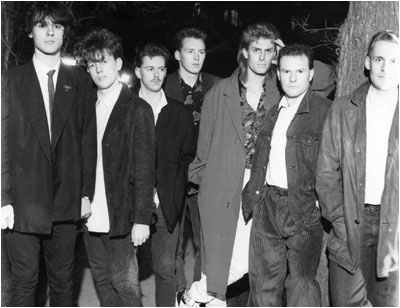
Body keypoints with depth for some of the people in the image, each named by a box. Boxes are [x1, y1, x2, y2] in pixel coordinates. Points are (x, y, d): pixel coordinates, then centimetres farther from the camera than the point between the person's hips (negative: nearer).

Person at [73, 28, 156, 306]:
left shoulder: (137, 109, -6)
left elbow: (145, 169, -8)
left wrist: (141, 218, -13)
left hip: (121, 215, -5)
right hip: (92, 215, 5)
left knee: (124, 282, 2)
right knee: (102, 280, 14)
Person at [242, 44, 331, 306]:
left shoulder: (325, 111, -6)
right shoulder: (272, 112, 14)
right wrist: (252, 197, 10)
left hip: (304, 209, -6)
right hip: (267, 206, 6)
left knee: (301, 284, 1)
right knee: (263, 281, 14)